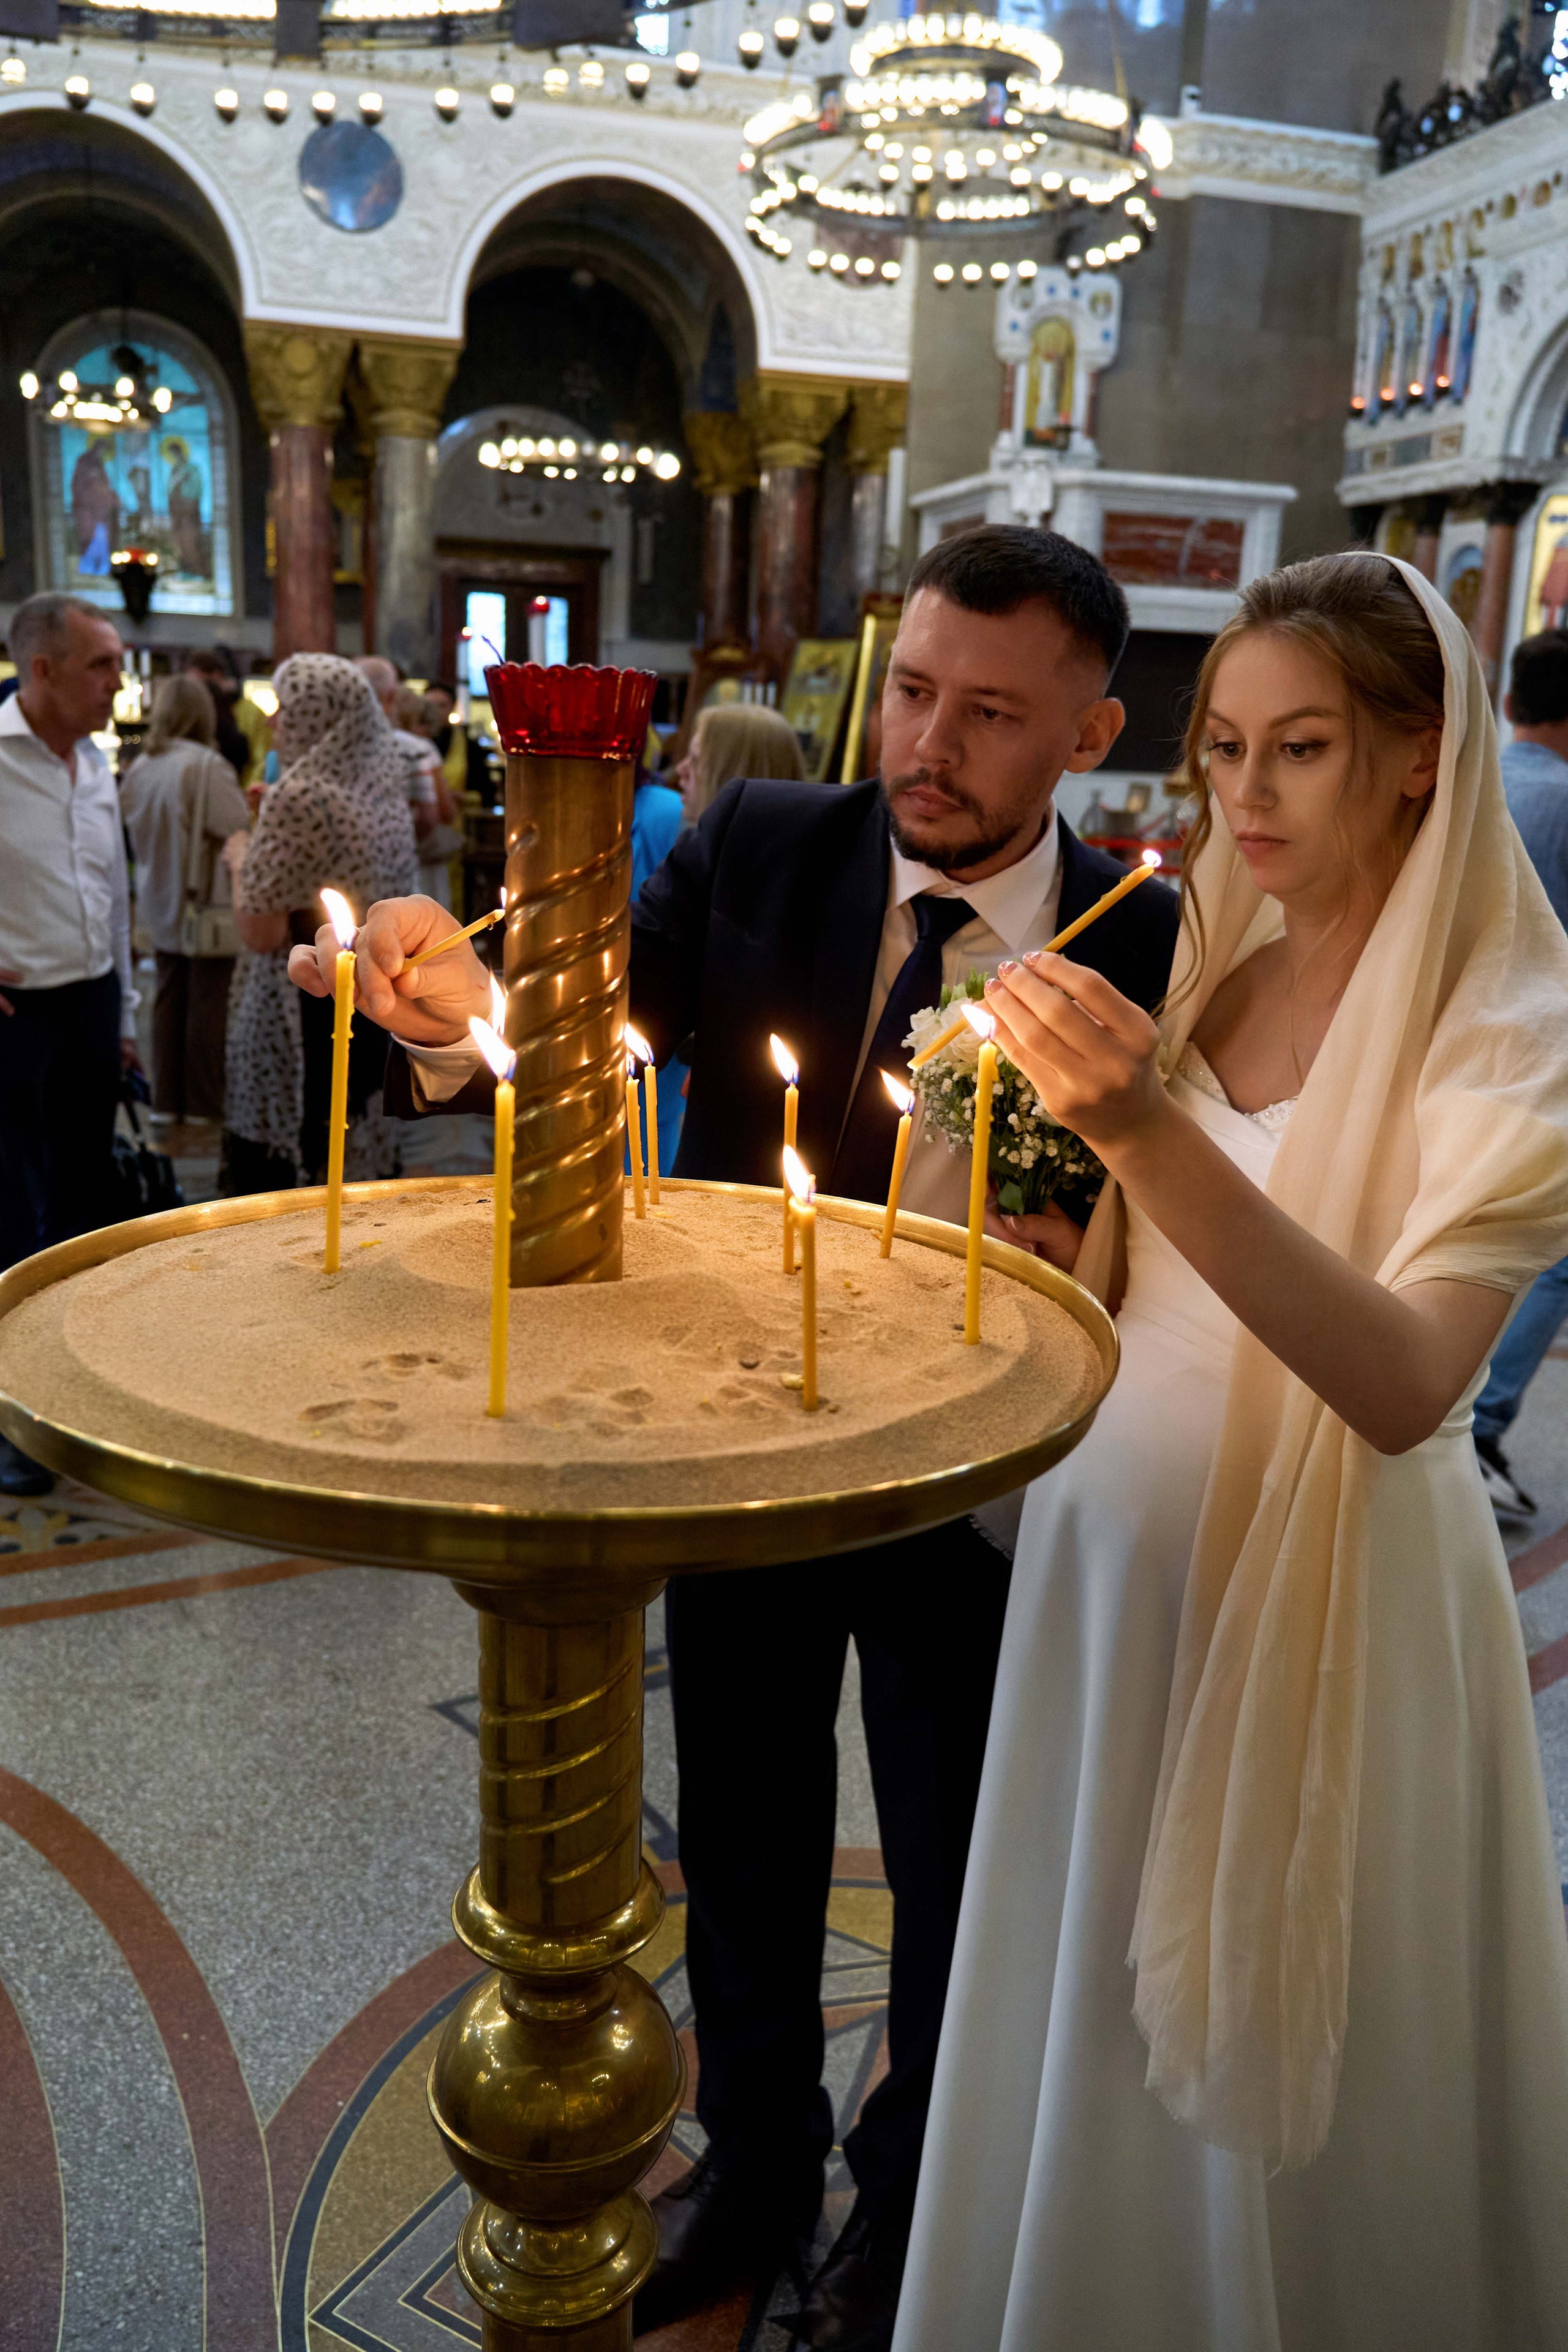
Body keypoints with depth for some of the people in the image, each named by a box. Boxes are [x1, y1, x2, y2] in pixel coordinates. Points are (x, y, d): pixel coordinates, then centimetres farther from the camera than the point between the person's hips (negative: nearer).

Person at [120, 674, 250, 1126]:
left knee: (169, 998, 14)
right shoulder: (207, 765, -20)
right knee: (208, 1003, 3)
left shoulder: (140, 767, 0)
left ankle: (166, 1100, 19)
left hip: (161, 902, 6)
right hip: (208, 900, -6)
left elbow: (133, 828, 11)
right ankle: (203, 1102, 10)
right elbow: (239, 831, -19)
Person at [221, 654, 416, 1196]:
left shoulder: (298, 796, -17)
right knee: (367, 1152, 14)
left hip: (299, 1015, -7)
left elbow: (262, 932, -19)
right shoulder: (385, 786, 5)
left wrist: (240, 863, -1)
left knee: (263, 1162, 4)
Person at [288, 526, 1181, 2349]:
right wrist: (459, 1007, -38)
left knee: (947, 1876, 20)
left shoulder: (1148, 947, -14)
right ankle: (755, 2162, 52)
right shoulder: (758, 850, -10)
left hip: (969, 1488, -1)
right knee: (743, 1843, 22)